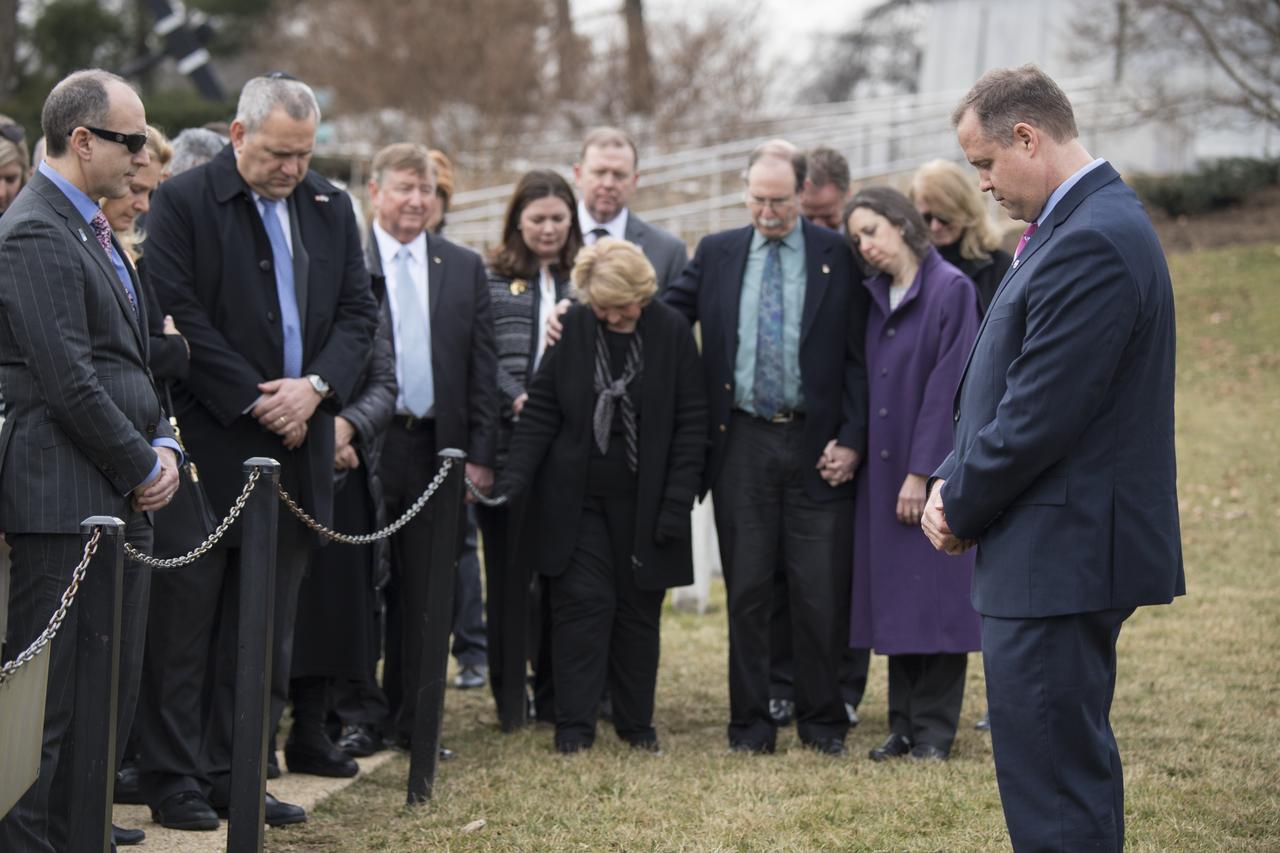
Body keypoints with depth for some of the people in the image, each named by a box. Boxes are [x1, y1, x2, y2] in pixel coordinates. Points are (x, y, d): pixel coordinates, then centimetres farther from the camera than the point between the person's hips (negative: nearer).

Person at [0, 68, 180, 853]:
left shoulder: (94, 231, 18)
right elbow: (69, 382, -18)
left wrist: (163, 447, 7)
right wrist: (141, 469, -10)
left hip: (122, 498, 10)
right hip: (65, 499, -10)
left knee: (113, 692, 13)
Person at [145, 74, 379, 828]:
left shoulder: (331, 207, 11)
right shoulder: (183, 202, -7)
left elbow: (359, 312, 10)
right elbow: (180, 317, -12)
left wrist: (316, 385, -8)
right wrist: (254, 401, -13)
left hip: (297, 446, 5)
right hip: (210, 445, -5)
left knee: (266, 626, 8)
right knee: (189, 618, 1)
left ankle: (235, 776, 16)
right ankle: (174, 779, 8)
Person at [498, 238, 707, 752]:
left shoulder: (672, 332, -5)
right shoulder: (571, 328, -4)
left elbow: (691, 422, -3)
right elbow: (541, 411, 1)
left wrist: (678, 501, -8)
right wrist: (514, 479, -10)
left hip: (643, 500, 0)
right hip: (576, 495, 0)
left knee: (638, 609, 8)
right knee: (583, 603, -3)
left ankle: (636, 723, 19)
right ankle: (575, 724, 3)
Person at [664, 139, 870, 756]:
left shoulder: (837, 256, 1)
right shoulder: (716, 254, 8)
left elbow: (859, 357, 1)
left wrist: (851, 440, -6)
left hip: (816, 445, -2)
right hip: (741, 443, 2)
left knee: (821, 592, 1)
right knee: (747, 589, 6)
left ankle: (822, 721, 14)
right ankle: (750, 721, 15)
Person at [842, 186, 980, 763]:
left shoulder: (952, 289, -10)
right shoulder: (875, 298, 11)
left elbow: (947, 386, -14)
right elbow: (866, 383, 13)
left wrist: (921, 472, -16)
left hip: (934, 467, -7)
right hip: (882, 468, 7)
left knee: (934, 595, -2)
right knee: (894, 598, 8)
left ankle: (934, 730, 4)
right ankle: (904, 724, 15)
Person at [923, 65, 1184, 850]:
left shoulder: (1089, 243, -21)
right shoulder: (1095, 220, 14)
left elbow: (1038, 417, -22)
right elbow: (1018, 388, 18)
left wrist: (962, 508, -8)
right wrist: (955, 482, 5)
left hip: (1060, 553, -11)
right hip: (1070, 549, 11)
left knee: (1052, 787, -7)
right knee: (1074, 758, 19)